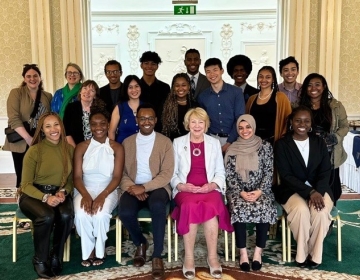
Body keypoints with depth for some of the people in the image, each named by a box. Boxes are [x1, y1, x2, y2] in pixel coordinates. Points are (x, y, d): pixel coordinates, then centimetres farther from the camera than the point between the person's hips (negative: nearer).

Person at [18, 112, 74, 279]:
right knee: (47, 216, -35)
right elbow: (26, 184, -8)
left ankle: (56, 257, -6)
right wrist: (45, 197, -23)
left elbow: (71, 179, 10)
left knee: (67, 215, -32)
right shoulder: (34, 151, -9)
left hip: (59, 194, 3)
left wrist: (63, 192, -11)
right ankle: (40, 260, -9)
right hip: (33, 194, -3)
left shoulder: (69, 149, 2)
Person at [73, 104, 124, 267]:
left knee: (101, 214, -32)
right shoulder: (81, 147, 3)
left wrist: (102, 196, -23)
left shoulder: (117, 148, 0)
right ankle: (88, 250, -6)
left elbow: (117, 177, -7)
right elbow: (77, 177, -3)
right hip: (85, 190, 1)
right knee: (82, 214, -31)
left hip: (108, 191, -1)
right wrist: (85, 195, -22)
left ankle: (99, 250, -5)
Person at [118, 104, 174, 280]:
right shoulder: (127, 142, 10)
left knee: (158, 207, -36)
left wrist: (144, 187, -18)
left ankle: (157, 256, -18)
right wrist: (132, 188, -15)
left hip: (157, 187, -2)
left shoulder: (165, 142, 2)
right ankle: (140, 243, 5)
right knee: (125, 212, -29)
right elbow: (121, 172, 5)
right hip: (133, 188, 2)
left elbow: (167, 173, -6)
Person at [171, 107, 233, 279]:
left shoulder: (214, 143, 14)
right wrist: (180, 186, -11)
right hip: (185, 189, -1)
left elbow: (220, 172, 12)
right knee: (191, 207, -34)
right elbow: (172, 173, 9)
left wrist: (212, 185, -8)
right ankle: (189, 258, -23)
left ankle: (212, 256, -21)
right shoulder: (178, 143, 11)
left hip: (209, 188, 1)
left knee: (210, 207, -33)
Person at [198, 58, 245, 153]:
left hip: (232, 139, -1)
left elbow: (240, 119, -5)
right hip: (212, 139, 2)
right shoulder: (202, 96, 6)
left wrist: (229, 142, -11)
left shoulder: (236, 92, -2)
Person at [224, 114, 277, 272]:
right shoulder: (232, 150, 5)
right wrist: (241, 192, -14)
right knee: (239, 208, -30)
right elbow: (229, 176, 1)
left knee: (264, 207, -30)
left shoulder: (265, 146, 4)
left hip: (260, 190, 0)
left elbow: (269, 172, 0)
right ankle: (243, 252, -19)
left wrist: (259, 191, -14)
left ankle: (258, 252, -16)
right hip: (238, 191, 0)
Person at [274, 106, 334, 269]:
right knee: (301, 210, -33)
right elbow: (286, 175, -10)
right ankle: (302, 254, -12)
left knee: (321, 211, -30)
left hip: (318, 189, 2)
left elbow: (325, 171, 1)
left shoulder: (319, 143, 9)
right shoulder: (282, 144, -2)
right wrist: (309, 192, -21)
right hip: (292, 190, -2)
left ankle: (315, 254, -10)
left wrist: (318, 192, -19)